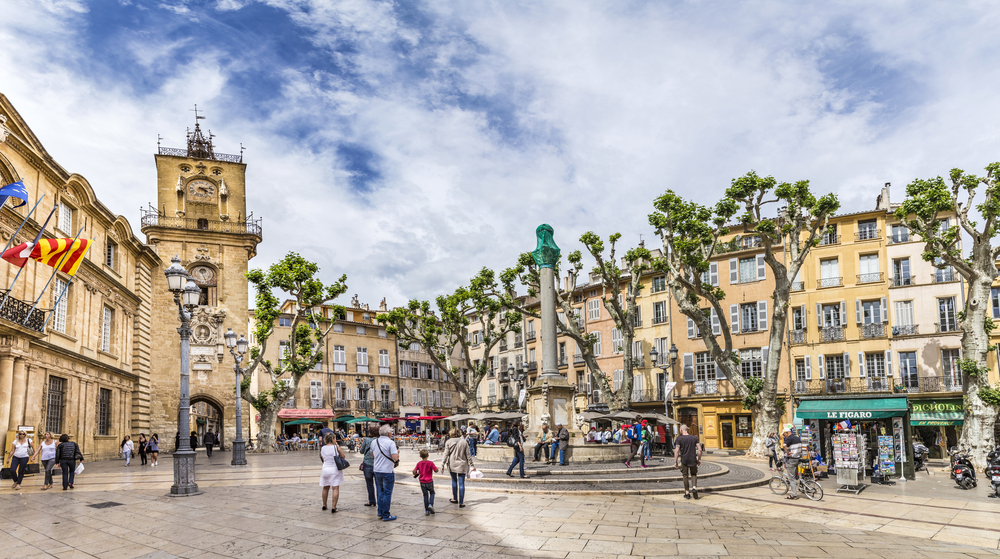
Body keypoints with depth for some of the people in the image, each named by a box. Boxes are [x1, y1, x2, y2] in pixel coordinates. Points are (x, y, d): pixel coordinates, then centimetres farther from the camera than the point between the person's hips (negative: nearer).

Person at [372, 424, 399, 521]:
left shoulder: (374, 442, 6)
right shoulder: (391, 442, -14)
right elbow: (395, 458, -20)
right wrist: (397, 452, 0)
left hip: (377, 470, 6)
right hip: (387, 471, -6)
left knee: (381, 492, 19)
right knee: (387, 493, 2)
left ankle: (380, 512, 22)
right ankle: (386, 515, 5)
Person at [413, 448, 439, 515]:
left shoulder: (419, 463, -4)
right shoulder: (430, 463, -13)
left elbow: (414, 471, -10)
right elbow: (436, 470, -16)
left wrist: (416, 474, 11)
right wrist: (436, 467, 6)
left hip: (422, 482, 2)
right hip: (429, 481, -2)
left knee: (425, 495, 12)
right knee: (432, 493, 19)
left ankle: (427, 510, 13)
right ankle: (430, 505, -5)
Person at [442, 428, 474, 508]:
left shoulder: (448, 442, -4)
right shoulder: (464, 442, -5)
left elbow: (446, 454, -4)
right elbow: (468, 455, -3)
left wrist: (443, 465, 2)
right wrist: (471, 465, 4)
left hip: (452, 465, 2)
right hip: (462, 465, -2)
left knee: (454, 481, 20)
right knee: (461, 484, 0)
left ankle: (455, 498, 33)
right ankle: (461, 502, -1)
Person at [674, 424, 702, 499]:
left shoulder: (679, 439, -6)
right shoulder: (694, 438, 3)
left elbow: (677, 451, -11)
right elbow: (700, 449, 0)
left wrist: (675, 461, -6)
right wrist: (699, 459, 10)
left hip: (684, 460, -2)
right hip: (693, 459, 2)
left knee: (685, 476, 9)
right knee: (693, 474, 17)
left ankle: (687, 493, 12)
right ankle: (694, 487, -6)